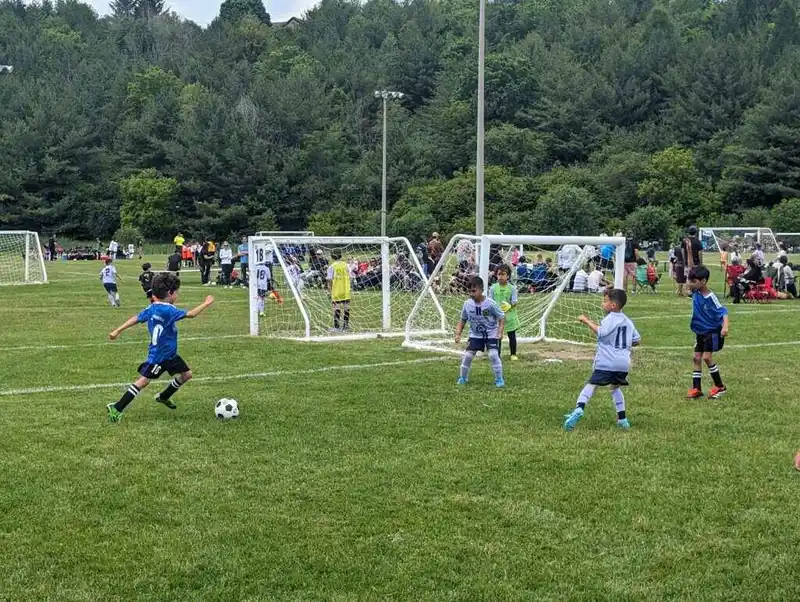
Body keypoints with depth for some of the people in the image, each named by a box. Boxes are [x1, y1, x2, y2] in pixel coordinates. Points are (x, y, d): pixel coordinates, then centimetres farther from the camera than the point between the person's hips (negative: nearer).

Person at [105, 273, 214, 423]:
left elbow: (136, 318, 6)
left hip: (169, 354, 10)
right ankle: (116, 408, -1)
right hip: (158, 356, -10)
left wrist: (118, 331, 11)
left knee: (187, 374, 14)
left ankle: (163, 397, 33)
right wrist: (206, 303, -13)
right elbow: (190, 314, -26)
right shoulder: (167, 310, -24)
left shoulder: (151, 308, 3)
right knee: (143, 381, -6)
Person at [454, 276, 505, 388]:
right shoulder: (467, 304, -11)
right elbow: (463, 320, 4)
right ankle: (463, 378, 19)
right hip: (475, 335, 4)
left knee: (493, 355, -18)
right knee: (467, 355, -3)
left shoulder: (490, 303, -22)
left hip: (491, 334, -3)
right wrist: (458, 334, -5)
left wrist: (500, 331, -23)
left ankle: (499, 379, -2)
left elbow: (502, 317, -11)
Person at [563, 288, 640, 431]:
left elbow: (600, 332, -23)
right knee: (615, 387, 24)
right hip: (624, 362, 7)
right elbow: (637, 340, 20)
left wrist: (587, 321, -14)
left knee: (591, 384, -11)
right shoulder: (628, 321, 17)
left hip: (606, 362, -7)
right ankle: (622, 419, 21)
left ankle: (579, 408, -32)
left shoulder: (610, 319, -5)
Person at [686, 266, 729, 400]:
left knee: (707, 357, -13)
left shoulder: (710, 297, -22)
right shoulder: (695, 292, -3)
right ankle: (696, 389, 10)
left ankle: (720, 387, 1)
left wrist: (725, 327, -38)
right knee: (697, 357, 5)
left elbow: (723, 312, -25)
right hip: (700, 332, 8)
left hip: (713, 332, -8)